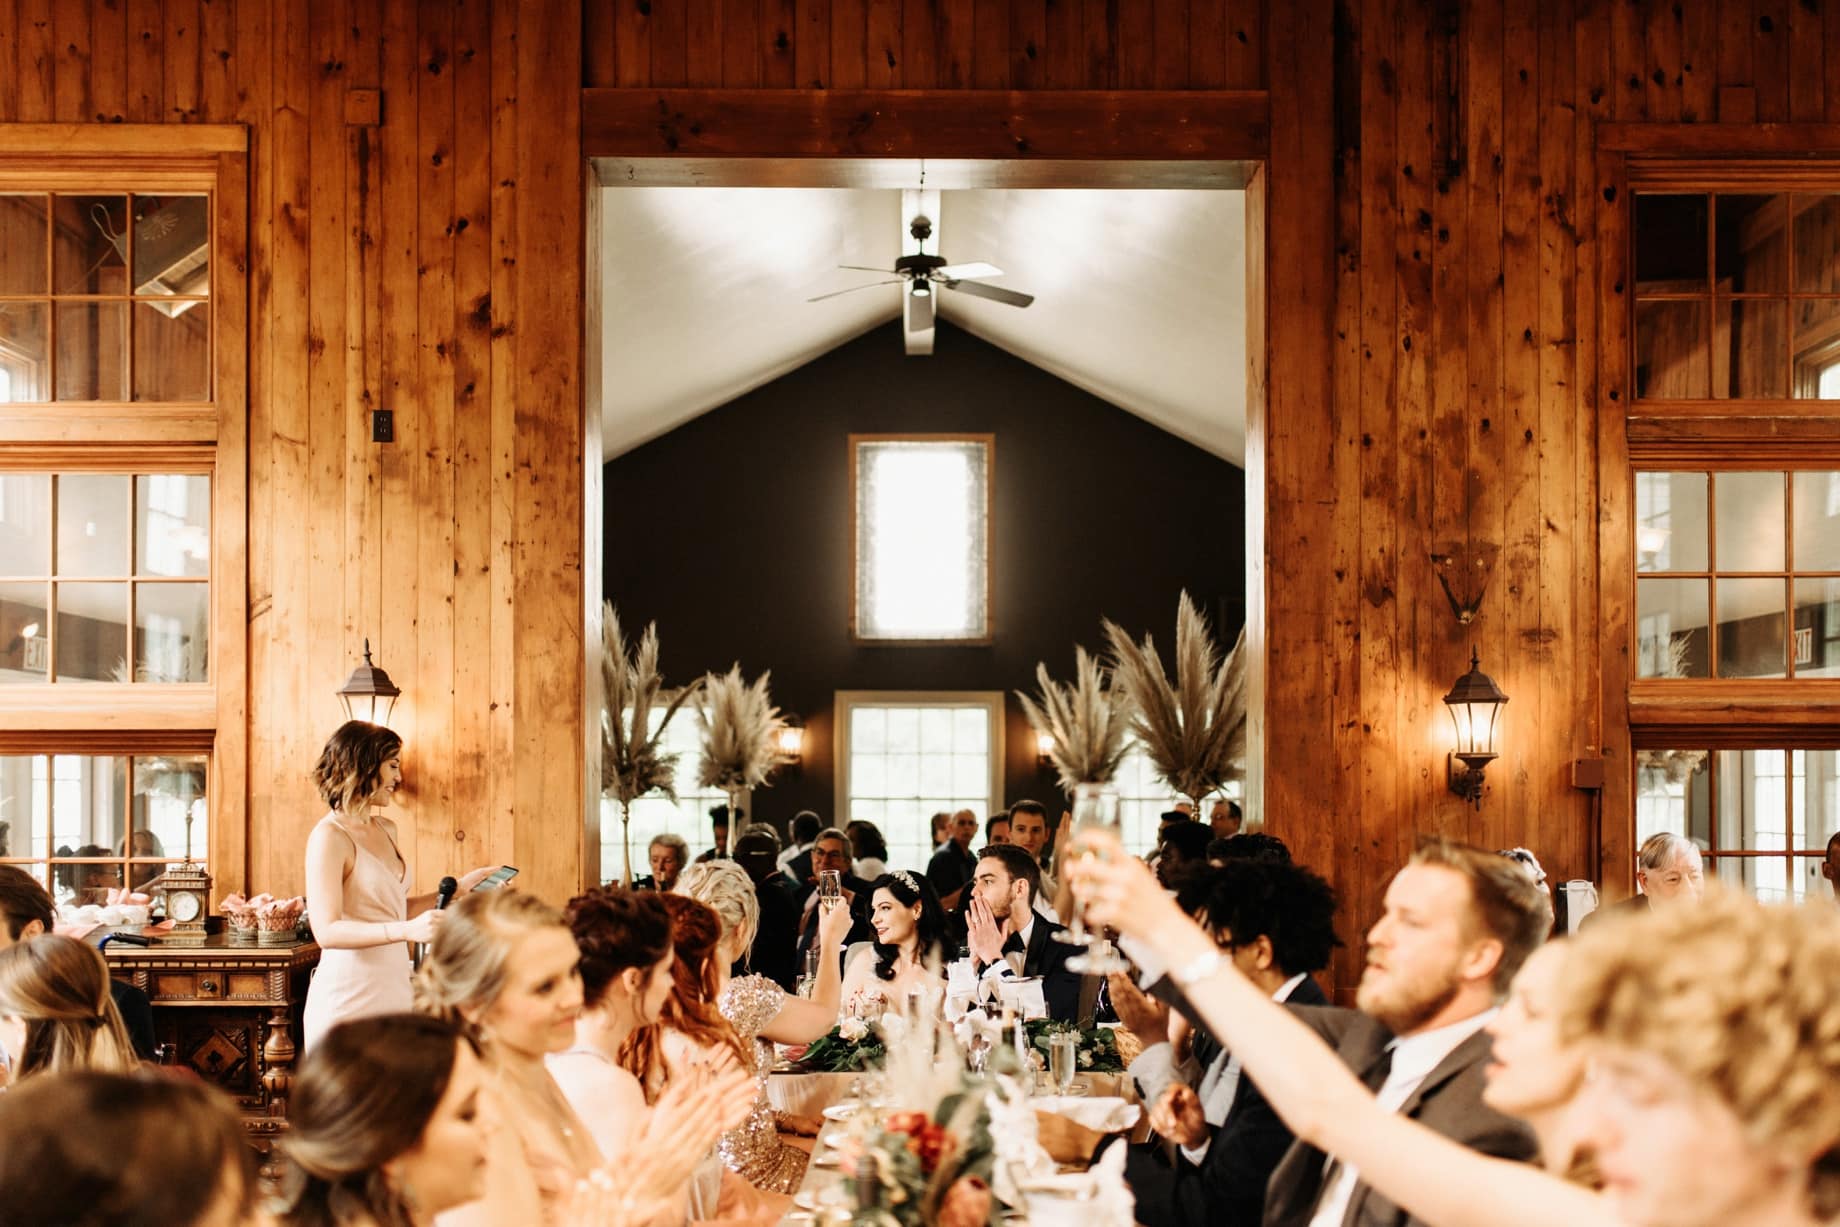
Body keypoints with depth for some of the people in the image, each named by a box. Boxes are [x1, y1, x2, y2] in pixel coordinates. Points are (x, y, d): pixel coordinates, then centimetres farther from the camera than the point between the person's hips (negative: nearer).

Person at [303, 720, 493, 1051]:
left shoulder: (385, 830, 13)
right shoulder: (329, 837, -11)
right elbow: (327, 931, -21)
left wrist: (458, 890, 15)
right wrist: (407, 930, -32)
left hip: (393, 992, 7)